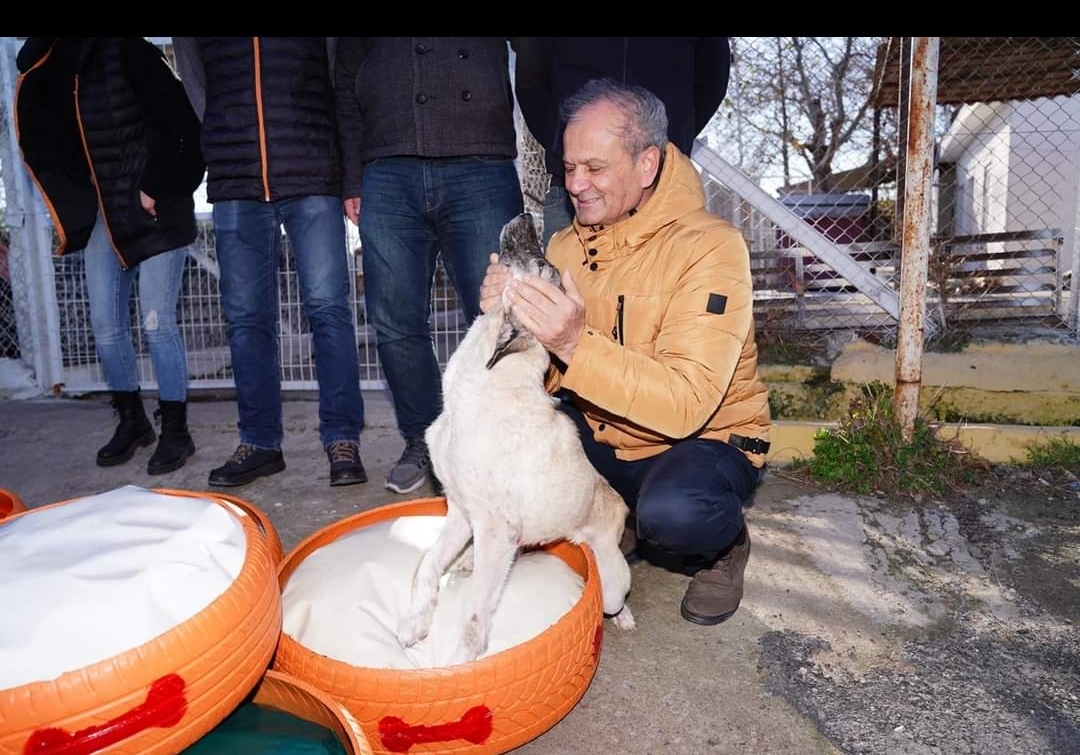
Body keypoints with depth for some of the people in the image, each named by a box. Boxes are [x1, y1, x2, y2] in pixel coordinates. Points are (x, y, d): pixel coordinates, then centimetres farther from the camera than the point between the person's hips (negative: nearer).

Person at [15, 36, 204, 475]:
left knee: (157, 321, -7)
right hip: (101, 215, 6)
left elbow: (181, 126, -13)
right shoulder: (49, 73, 10)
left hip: (155, 210, -6)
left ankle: (175, 430, 5)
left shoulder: (128, 52, -9)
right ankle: (132, 421, 22)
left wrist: (153, 188, -13)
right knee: (105, 325, 6)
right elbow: (45, 144, 15)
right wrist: (76, 202, 1)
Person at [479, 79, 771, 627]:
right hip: (599, 435, 6)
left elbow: (686, 405, -30)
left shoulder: (709, 247, -19)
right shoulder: (566, 245, -1)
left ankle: (721, 545, 2)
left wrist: (576, 345, -41)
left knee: (671, 511, -37)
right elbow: (543, 379, -3)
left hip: (704, 439, -5)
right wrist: (508, 319, -24)